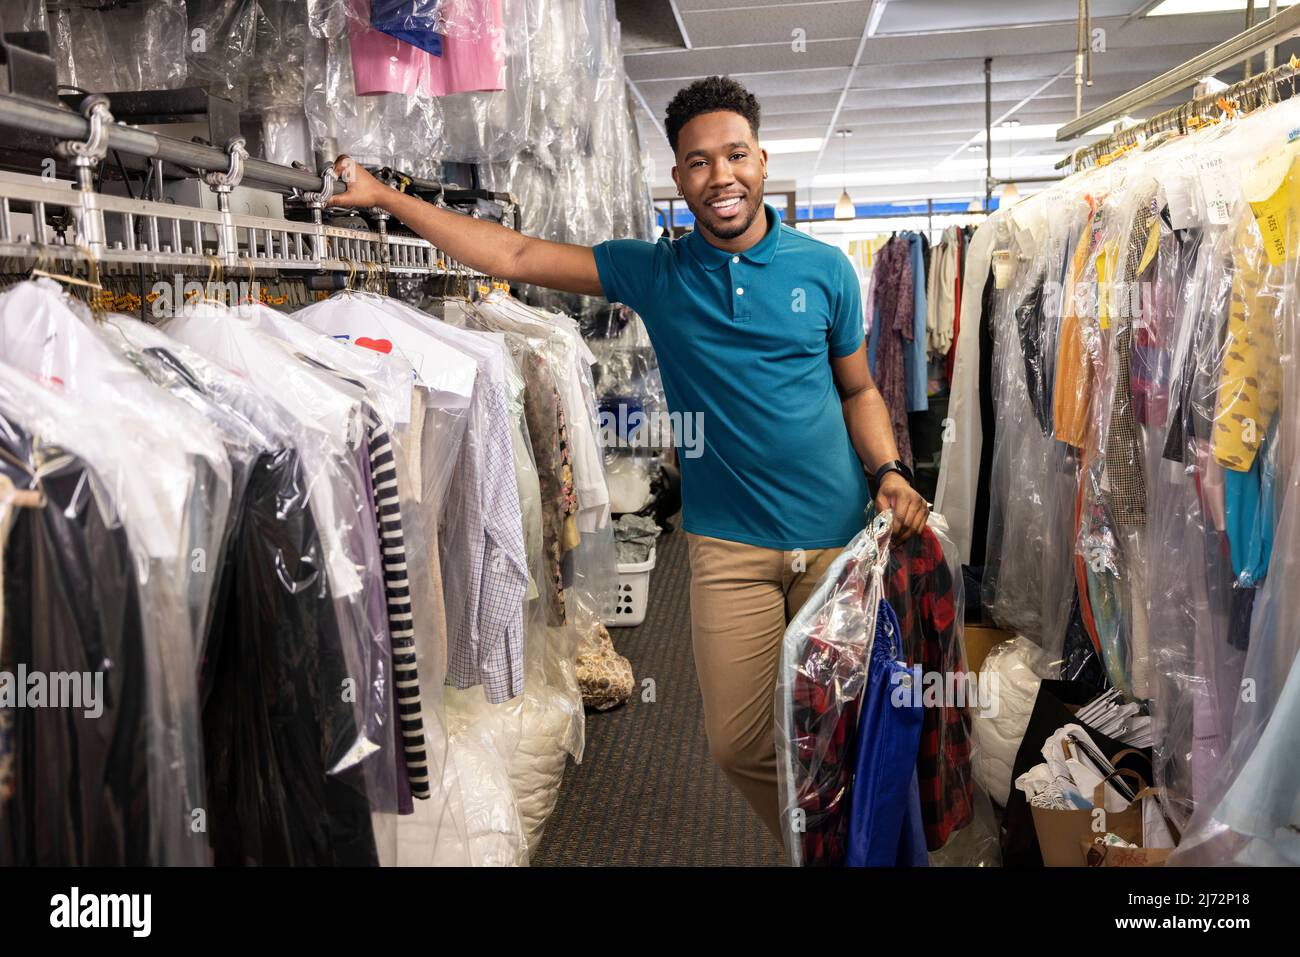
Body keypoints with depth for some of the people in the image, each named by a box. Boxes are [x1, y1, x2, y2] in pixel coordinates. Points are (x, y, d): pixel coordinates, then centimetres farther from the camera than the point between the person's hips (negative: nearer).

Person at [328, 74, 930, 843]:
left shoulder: (825, 269, 0)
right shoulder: (654, 273, 0)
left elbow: (859, 389, 10)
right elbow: (512, 256, 0)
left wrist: (889, 472, -8)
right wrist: (382, 196, 0)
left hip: (840, 534, 0)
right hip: (730, 543, 1)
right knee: (739, 741, 5)